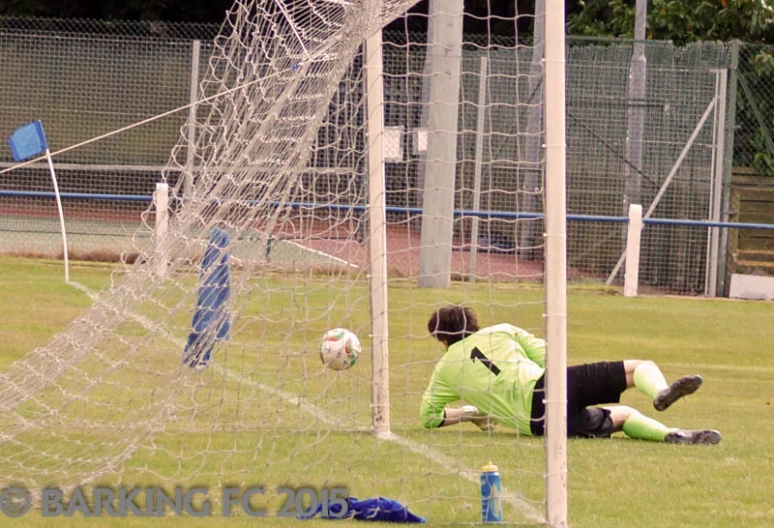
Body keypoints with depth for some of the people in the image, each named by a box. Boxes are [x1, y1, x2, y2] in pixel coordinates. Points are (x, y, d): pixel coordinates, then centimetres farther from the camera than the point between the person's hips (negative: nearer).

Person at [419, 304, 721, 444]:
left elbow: (429, 416, 22)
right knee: (640, 368, -2)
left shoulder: (445, 370, 20)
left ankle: (670, 434, -18)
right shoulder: (501, 332, 20)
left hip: (536, 421, 1)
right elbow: (548, 357, 16)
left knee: (622, 416, 13)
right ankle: (660, 392, -40)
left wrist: (470, 412, 36)